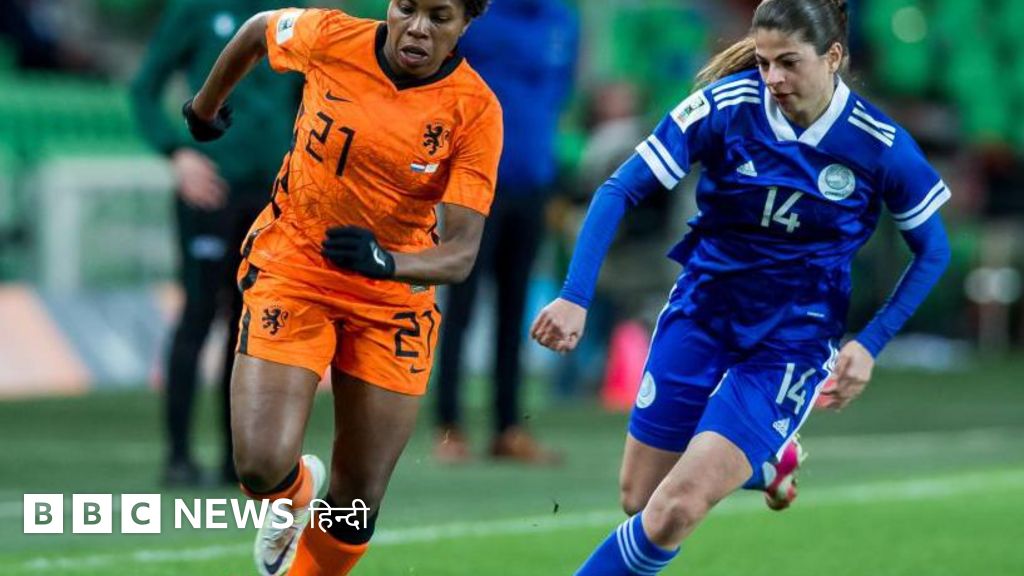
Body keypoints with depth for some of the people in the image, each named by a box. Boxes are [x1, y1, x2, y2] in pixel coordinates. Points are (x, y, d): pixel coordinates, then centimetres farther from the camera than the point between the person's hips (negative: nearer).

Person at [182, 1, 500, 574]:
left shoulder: (476, 111, -17)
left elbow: (462, 252, -21)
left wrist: (386, 261, -41)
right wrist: (205, 107, 23)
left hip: (394, 299, 1)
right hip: (290, 269, 0)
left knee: (359, 504, 3)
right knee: (262, 467, -17)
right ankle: (297, 492, 21)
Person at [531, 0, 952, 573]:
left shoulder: (880, 145, -14)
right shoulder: (727, 106, -15)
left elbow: (933, 250, 1)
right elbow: (621, 190, -12)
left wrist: (869, 344, -7)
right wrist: (576, 296, -24)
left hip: (792, 341, -2)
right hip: (701, 311, 3)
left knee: (676, 509, -18)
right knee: (640, 500, 10)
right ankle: (764, 460, 39)